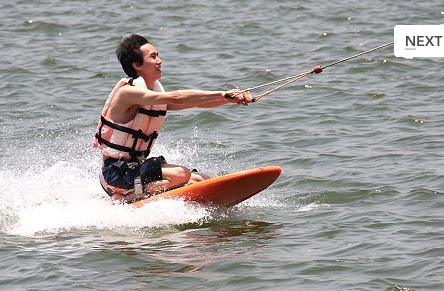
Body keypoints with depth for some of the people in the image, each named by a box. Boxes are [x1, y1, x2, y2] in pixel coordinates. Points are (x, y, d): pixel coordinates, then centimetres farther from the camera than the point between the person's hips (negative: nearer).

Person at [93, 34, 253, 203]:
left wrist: (231, 99, -11)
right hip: (116, 173, -9)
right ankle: (122, 198, -19)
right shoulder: (127, 92, -17)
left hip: (136, 167, 9)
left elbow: (195, 102, 5)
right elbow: (176, 98, -27)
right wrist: (223, 94, -28)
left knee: (202, 181, 0)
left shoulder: (156, 92, 11)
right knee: (181, 175, -26)